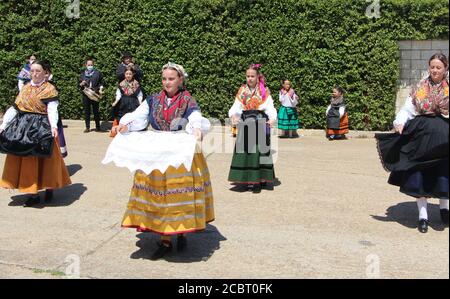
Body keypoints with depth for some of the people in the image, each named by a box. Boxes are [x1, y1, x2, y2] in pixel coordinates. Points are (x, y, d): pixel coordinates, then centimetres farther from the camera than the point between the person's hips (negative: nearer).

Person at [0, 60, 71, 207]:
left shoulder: (49, 89, -2)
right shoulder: (26, 88, 14)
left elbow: (52, 110, -13)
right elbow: (15, 108, 12)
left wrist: (54, 126, -29)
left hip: (42, 128, -5)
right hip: (23, 127, 5)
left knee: (44, 160, 0)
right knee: (27, 161, 3)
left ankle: (49, 188, 17)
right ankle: (33, 193, 10)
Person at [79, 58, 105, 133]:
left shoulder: (97, 73, 5)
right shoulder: (83, 73, 10)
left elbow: (102, 82, 8)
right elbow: (79, 82, 15)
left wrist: (101, 89, -8)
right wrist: (81, 84, -7)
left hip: (95, 95, -2)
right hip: (85, 95, 2)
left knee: (96, 111, 3)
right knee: (87, 111, 4)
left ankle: (98, 127, 12)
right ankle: (87, 127, 12)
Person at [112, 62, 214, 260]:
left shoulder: (188, 102, -4)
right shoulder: (153, 100, 6)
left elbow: (197, 121, -20)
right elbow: (138, 117, -3)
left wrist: (196, 130, -43)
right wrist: (125, 125, -23)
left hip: (182, 155, -3)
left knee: (180, 194, 4)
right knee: (158, 194, 4)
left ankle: (181, 233, 26)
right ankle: (165, 240, 13)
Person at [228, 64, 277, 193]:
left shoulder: (264, 91, 4)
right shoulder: (242, 91, 9)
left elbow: (270, 107, -4)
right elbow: (236, 106, 1)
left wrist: (272, 118, -23)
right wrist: (233, 115, -20)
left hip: (260, 123, -2)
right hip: (245, 123, 2)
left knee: (260, 150, -3)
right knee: (245, 150, -1)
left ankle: (260, 179, 4)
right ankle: (248, 179, 3)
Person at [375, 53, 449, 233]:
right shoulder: (420, 88, 7)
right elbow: (407, 109, 4)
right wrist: (400, 123, -14)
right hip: (421, 135, 1)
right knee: (418, 175, 0)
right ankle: (423, 215, 12)